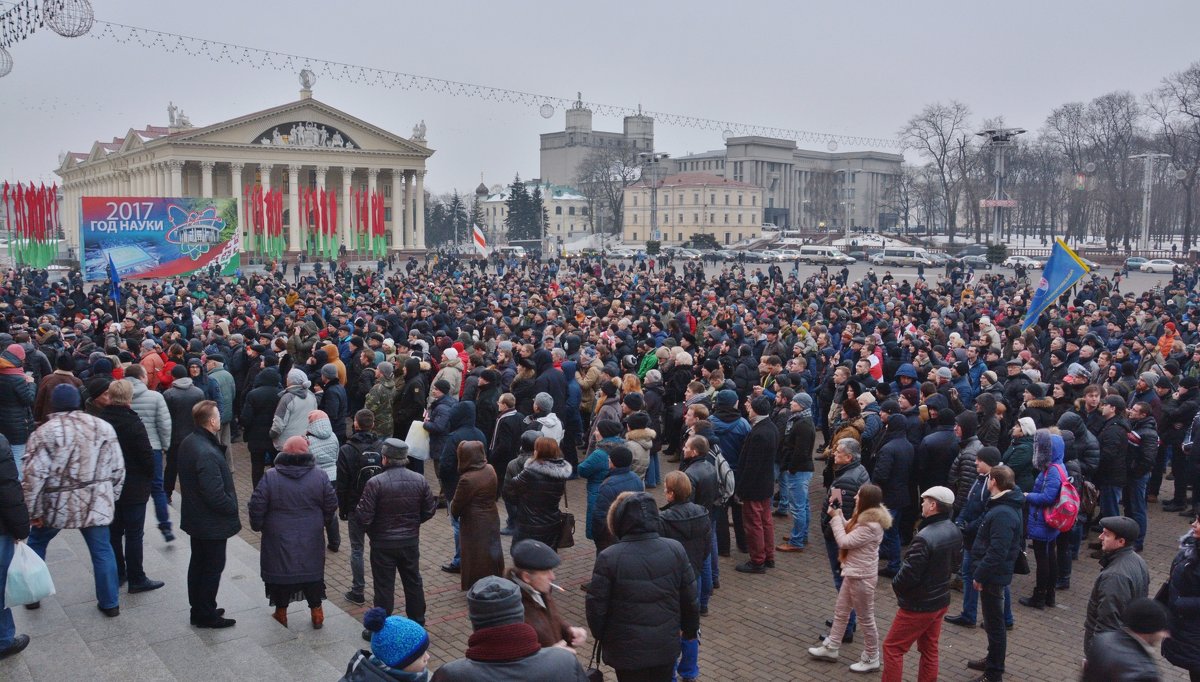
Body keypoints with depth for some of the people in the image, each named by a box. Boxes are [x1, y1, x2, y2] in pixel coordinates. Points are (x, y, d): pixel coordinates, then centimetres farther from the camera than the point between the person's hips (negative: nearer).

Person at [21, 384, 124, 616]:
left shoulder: (44, 432, -10)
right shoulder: (103, 427, 1)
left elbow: (34, 476, -14)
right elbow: (118, 469, 4)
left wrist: (33, 510, -4)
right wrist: (111, 499, 15)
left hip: (57, 504, -2)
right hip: (97, 504, 2)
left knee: (36, 543, 23)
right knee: (102, 550, 12)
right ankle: (109, 603, 16)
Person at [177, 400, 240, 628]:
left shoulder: (188, 443, 1)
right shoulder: (207, 454, -31)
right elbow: (215, 495, -30)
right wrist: (233, 507, -12)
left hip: (195, 517, 10)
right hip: (211, 523, -10)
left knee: (198, 563, 20)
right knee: (213, 567, 5)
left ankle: (199, 609, 34)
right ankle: (206, 615, 17)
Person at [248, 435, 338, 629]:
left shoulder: (270, 477, -13)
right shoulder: (320, 476, -8)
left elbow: (257, 506, -10)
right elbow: (331, 505, 0)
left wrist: (257, 526, 8)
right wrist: (324, 522, 18)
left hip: (279, 540, -1)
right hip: (311, 540, 1)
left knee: (280, 572, 15)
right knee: (313, 572, 16)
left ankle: (281, 613, 27)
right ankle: (316, 612, 24)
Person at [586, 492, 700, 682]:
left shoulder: (609, 558, -19)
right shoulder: (675, 550, -9)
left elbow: (596, 606, -11)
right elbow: (690, 598, -1)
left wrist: (601, 636, 8)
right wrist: (691, 629, 17)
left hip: (626, 649, -3)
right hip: (666, 645, 3)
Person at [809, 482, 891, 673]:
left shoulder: (871, 525, -29)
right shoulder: (865, 517, 2)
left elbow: (844, 541, -24)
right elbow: (848, 531, 13)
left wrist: (835, 517, -17)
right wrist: (838, 513, 1)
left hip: (862, 577, -10)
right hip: (853, 573, 10)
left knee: (866, 618, 7)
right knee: (840, 612, 20)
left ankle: (872, 659, 24)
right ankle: (830, 648, 34)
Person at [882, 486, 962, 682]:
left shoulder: (925, 538, -30)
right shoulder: (955, 532, -1)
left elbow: (908, 574, -25)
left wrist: (895, 585, -6)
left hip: (918, 605, -8)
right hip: (940, 600, 8)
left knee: (892, 648, 5)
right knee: (929, 650, 19)